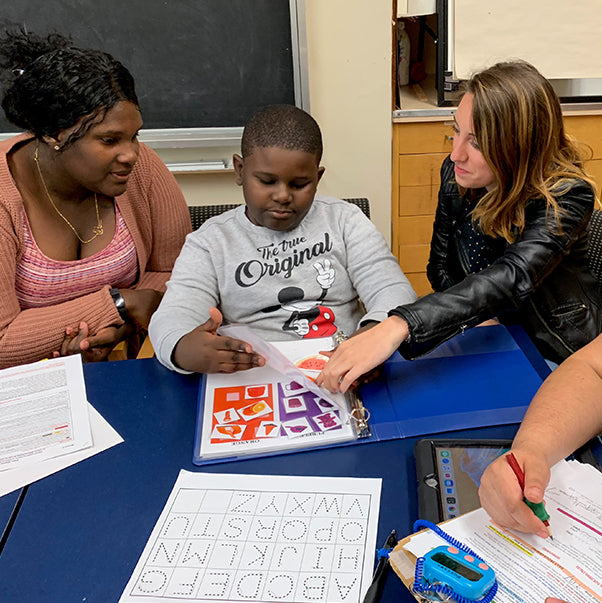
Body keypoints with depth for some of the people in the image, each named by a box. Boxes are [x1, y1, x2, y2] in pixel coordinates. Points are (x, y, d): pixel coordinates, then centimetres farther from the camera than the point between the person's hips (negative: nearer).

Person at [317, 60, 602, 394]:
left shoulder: (567, 195, -24)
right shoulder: (456, 172, -8)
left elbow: (512, 278, -42)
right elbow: (440, 266, 3)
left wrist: (398, 326, -55)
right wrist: (477, 321, -16)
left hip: (555, 351, -4)